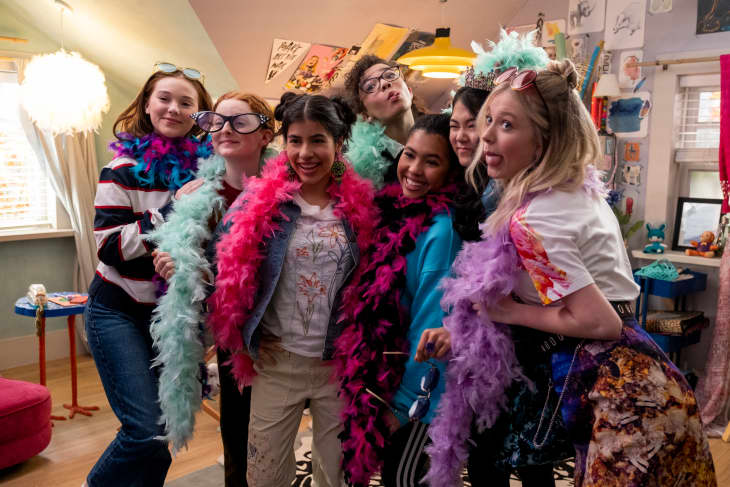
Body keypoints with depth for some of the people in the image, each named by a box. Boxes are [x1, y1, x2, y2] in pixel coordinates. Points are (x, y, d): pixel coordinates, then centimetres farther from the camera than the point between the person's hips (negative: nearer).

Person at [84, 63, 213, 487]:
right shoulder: (125, 170, -10)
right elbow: (110, 248, -16)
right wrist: (171, 212, -24)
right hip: (119, 310, -4)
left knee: (163, 422, 12)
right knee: (148, 433, -9)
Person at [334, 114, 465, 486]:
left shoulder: (441, 228, -23)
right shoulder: (398, 208, 0)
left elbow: (430, 320, -20)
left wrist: (402, 402, -14)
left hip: (417, 385, -7)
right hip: (382, 374, 7)